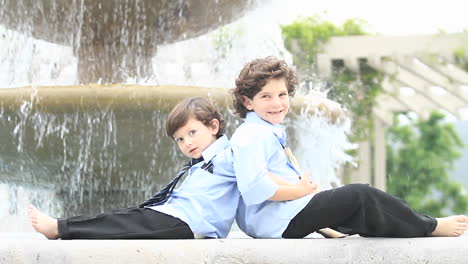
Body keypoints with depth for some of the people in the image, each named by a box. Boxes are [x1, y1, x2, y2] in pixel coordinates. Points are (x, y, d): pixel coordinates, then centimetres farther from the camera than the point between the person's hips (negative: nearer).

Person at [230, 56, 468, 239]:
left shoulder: (268, 132, 18)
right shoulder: (252, 136, -17)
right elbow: (254, 188, -30)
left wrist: (305, 186, 4)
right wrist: (300, 190, -16)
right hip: (278, 221, -12)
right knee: (360, 197, -9)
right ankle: (428, 228, 5)